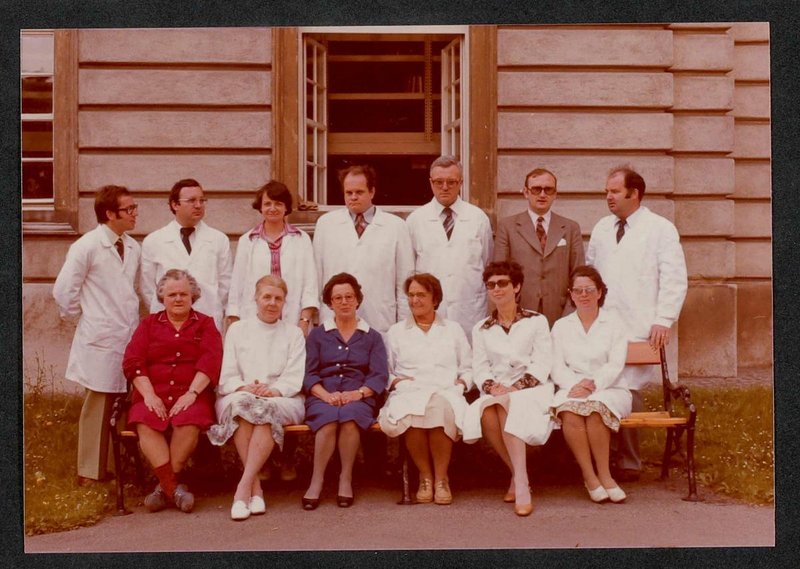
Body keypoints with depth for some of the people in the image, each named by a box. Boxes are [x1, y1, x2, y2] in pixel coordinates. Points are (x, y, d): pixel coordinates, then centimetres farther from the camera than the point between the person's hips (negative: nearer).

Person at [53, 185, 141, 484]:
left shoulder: (133, 247, 9)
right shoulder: (86, 246, -9)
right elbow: (64, 291, -9)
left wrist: (135, 320, 9)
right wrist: (82, 317, 0)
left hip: (131, 337, 6)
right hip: (101, 339, -5)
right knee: (99, 406, 2)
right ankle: (90, 474, 14)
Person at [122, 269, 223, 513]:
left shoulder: (205, 324, 17)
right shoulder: (149, 324, 20)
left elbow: (210, 361, 0)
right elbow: (132, 361, 6)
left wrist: (191, 394, -15)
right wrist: (149, 395, -10)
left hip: (191, 396, -1)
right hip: (154, 396, 1)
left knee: (189, 422, -34)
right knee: (145, 423, -31)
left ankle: (165, 485, -19)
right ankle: (174, 487, -27)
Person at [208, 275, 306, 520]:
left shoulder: (293, 333, 17)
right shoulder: (237, 330, 19)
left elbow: (295, 377, 4)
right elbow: (226, 375, 8)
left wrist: (274, 391, -17)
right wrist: (245, 387, -14)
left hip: (282, 400, -1)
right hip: (239, 397, 1)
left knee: (267, 409, -37)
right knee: (241, 403, -36)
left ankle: (243, 487, -39)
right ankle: (255, 487, -36)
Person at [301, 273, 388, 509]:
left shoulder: (372, 337, 19)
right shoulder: (317, 335, 20)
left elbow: (379, 376, 6)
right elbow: (309, 374, 7)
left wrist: (358, 393, -14)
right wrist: (326, 395, -13)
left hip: (359, 399, 0)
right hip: (323, 398, 0)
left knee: (350, 415, -36)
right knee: (330, 417, -35)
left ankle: (346, 479, -25)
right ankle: (317, 480, -28)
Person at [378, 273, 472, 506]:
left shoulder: (453, 330, 25)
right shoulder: (396, 332, 24)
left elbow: (468, 368, 22)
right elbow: (385, 371, 19)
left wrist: (461, 384, 2)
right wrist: (396, 381, -2)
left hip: (446, 393, 0)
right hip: (408, 393, 0)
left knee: (440, 407, -40)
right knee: (410, 414, -39)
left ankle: (441, 478, -25)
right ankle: (425, 476, -21)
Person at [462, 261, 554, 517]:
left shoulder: (536, 321, 12)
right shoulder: (481, 329, 21)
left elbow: (542, 364, 0)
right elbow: (480, 367, 9)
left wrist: (514, 388, -16)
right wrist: (491, 386, -14)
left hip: (532, 390, -2)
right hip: (496, 392, 3)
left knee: (505, 406, -36)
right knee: (487, 413, -34)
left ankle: (521, 484, -36)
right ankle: (519, 476, -19)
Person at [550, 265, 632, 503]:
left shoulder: (614, 324, 11)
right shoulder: (561, 326, 17)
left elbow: (615, 365, -1)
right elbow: (557, 367, 6)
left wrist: (593, 383, -19)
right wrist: (575, 384, -15)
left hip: (608, 390, -1)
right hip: (571, 389, 1)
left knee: (595, 406, -36)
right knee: (570, 410, -35)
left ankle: (603, 474, -23)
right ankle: (589, 476, -25)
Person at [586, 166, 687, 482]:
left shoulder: (661, 229, 1)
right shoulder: (602, 228, 18)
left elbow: (674, 279, -3)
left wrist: (663, 320, -10)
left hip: (638, 329, -5)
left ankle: (628, 464, 5)